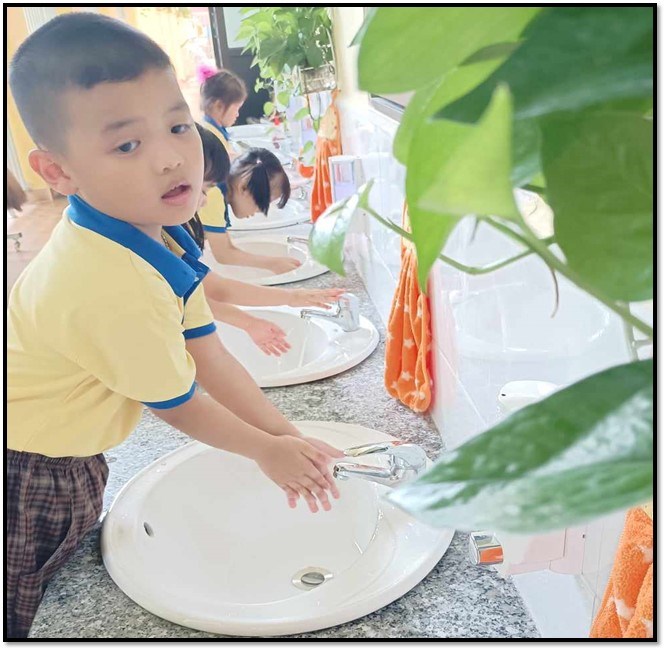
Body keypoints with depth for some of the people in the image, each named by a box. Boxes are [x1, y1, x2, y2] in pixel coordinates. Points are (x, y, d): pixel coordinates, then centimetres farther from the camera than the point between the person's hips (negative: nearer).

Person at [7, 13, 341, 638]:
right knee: (24, 622, 13)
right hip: (27, 476, -8)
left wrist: (289, 437, -2)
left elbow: (209, 356, -2)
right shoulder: (117, 288, -36)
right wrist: (267, 449, -4)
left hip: (63, 458, 8)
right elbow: (178, 404, -20)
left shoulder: (158, 235, -7)